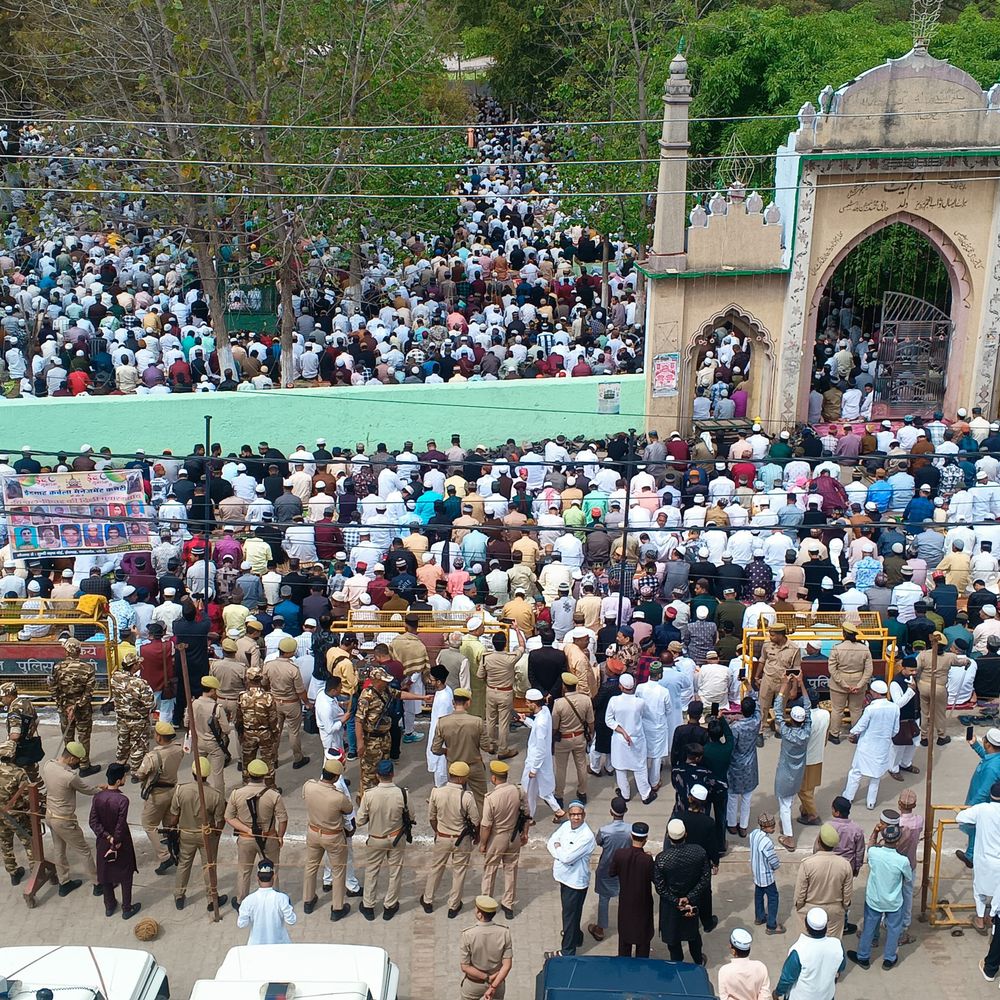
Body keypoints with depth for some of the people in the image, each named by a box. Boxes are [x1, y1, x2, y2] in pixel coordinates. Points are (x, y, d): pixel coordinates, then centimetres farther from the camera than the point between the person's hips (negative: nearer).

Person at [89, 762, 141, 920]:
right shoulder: (122, 800, -27)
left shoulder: (98, 797, -11)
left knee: (105, 874, 21)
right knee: (126, 875, 14)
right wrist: (116, 842, -12)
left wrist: (108, 837, -13)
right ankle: (127, 909, 25)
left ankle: (109, 906, 36)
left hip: (103, 842, 5)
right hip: (122, 843, -5)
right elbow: (121, 826, -25)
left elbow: (93, 822, -12)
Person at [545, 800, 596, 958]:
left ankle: (567, 950, 21)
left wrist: (556, 848, -10)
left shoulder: (587, 836, -26)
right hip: (565, 878, 7)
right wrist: (560, 853, -17)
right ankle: (576, 936, 47)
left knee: (570, 915, 6)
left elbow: (567, 857, -29)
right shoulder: (566, 826, -2)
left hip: (576, 881, -7)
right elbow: (550, 842, 1)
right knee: (571, 913, 25)